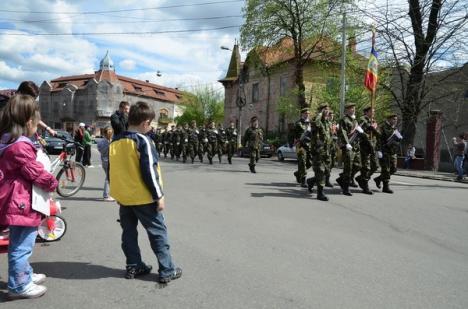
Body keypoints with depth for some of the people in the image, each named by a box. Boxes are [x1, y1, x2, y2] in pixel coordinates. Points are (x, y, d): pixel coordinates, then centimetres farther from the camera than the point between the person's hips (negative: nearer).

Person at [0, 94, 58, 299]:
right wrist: (52, 183, -3)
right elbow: (36, 172, -18)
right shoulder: (21, 146, -22)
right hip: (21, 203, -11)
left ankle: (25, 275, 39)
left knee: (20, 245, 23)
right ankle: (18, 286, 12)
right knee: (21, 246, 1)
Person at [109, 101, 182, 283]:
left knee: (129, 231, 16)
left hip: (123, 196, 7)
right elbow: (149, 172, -19)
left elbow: (112, 171, 12)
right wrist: (159, 196, -12)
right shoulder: (143, 141, -15)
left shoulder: (115, 142, 6)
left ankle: (133, 266, 23)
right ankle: (167, 271, 5)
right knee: (158, 232, 2)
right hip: (143, 197, -6)